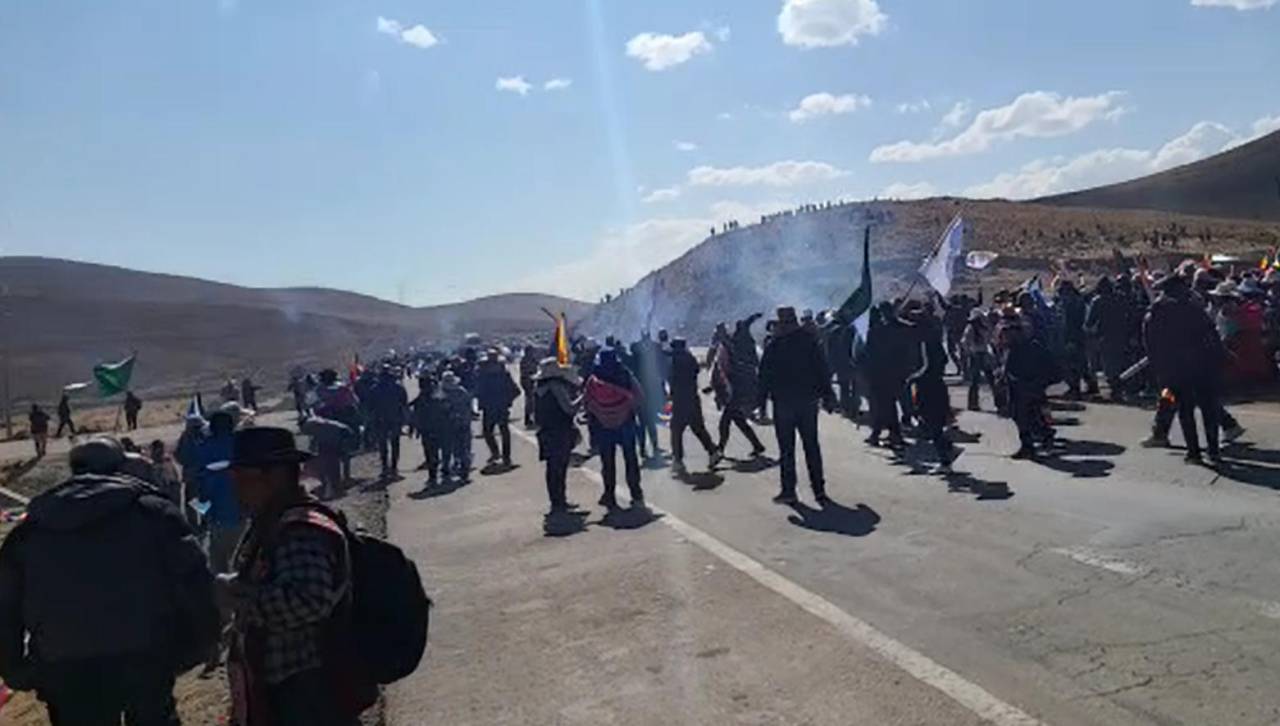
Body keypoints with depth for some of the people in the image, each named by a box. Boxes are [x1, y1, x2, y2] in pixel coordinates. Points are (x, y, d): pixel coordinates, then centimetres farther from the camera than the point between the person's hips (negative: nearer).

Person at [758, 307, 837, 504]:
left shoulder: (774, 346, -5)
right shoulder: (810, 341, 1)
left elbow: (765, 375, -4)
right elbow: (822, 369, 1)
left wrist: (761, 397, 3)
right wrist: (827, 395, 6)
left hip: (783, 401, -2)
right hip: (808, 400, 3)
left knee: (787, 448, 2)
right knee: (812, 445, 10)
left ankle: (789, 490, 2)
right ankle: (819, 489, 11)